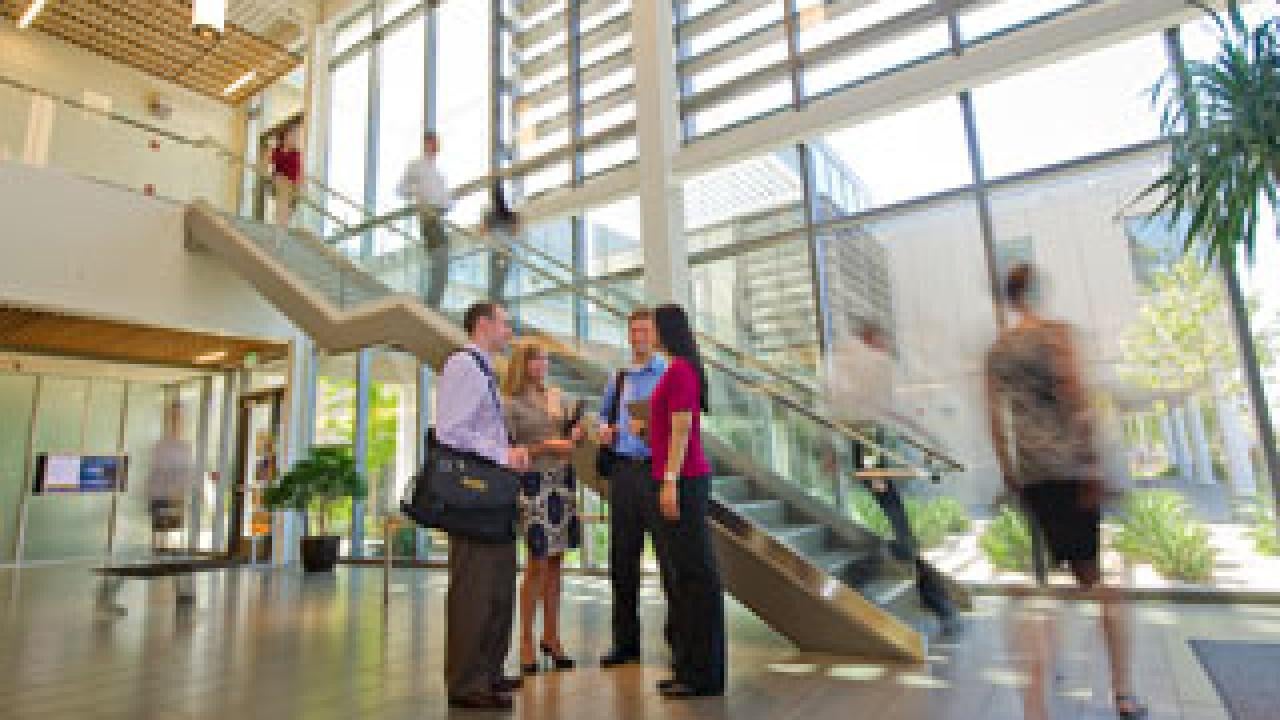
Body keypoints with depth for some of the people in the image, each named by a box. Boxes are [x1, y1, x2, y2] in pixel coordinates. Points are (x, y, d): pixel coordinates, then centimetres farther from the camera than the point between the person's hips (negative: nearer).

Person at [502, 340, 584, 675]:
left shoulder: (557, 396, 12)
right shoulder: (511, 403, -4)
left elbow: (573, 432, 15)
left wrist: (577, 434, -6)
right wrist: (543, 447, -16)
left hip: (563, 480, 5)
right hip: (534, 482, -5)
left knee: (555, 562, 10)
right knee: (537, 563, -3)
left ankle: (551, 636, 22)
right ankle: (526, 642, 12)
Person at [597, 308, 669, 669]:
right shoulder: (618, 379, 17)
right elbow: (604, 414, 28)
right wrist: (603, 430, 7)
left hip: (658, 472, -5)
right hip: (624, 472, 6)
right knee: (622, 558, 10)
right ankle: (625, 642, 24)